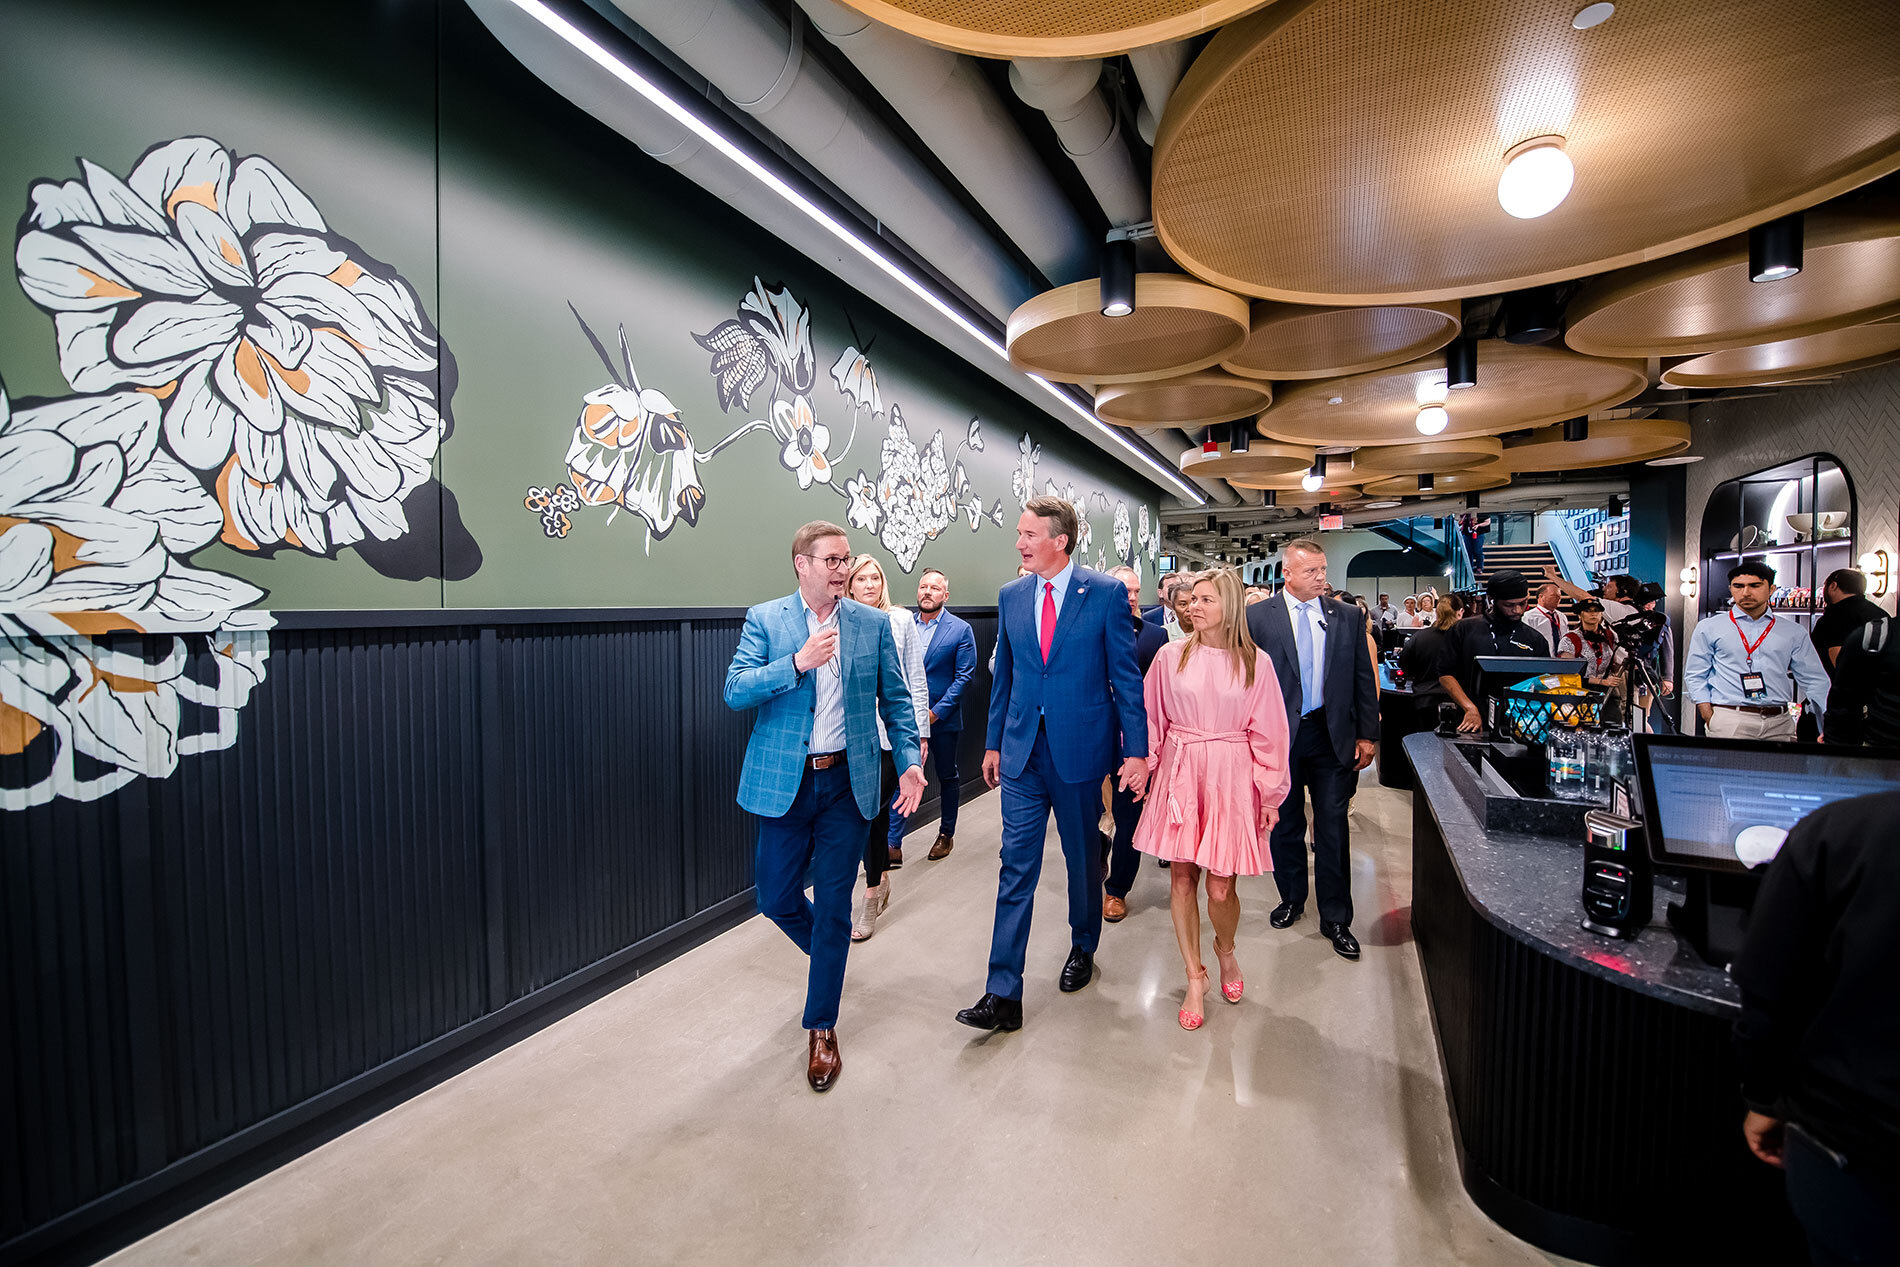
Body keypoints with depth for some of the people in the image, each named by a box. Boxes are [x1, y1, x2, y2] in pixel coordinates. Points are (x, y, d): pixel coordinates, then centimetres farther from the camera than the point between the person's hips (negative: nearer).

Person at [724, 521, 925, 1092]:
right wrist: (798, 663, -22)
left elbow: (895, 699, 6)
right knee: (776, 899, 10)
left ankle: (821, 1028, 25)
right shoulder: (764, 619, -1)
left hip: (849, 783, 0)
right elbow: (735, 691, -11)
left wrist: (910, 761, -4)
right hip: (784, 782, 0)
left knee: (833, 906, 6)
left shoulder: (873, 624, 3)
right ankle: (829, 949, 44)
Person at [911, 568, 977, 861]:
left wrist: (936, 711, -14)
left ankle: (946, 835, 31)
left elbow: (964, 676, -8)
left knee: (947, 777, 13)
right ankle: (893, 843, 6)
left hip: (942, 717, -1)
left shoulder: (961, 629, -4)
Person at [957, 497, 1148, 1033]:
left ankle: (1082, 948, 42)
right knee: (1016, 866, 2)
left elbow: (1125, 675, -5)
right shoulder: (1010, 596, 5)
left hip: (1080, 748, -2)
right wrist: (994, 742, 12)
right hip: (1023, 751, 3)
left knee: (1083, 858, 16)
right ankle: (1003, 993, 8)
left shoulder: (1106, 592, -6)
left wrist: (1136, 749, -8)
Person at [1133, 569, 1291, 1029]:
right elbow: (1149, 719, 8)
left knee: (1220, 887, -1)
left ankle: (1226, 950, 34)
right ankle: (1195, 979, 24)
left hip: (1231, 779, -1)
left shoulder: (1255, 662, -1)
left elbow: (1267, 734, 2)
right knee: (1181, 878, 5)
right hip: (1180, 775, 2)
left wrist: (1270, 796, 3)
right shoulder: (1171, 657, 1)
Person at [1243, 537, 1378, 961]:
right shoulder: (1257, 617, -2)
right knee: (1284, 825, 12)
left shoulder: (1348, 617, 4)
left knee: (1333, 827, 6)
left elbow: (1364, 679, 7)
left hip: (1332, 735, 1)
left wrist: (1367, 734, 2)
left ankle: (1335, 918, 20)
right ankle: (1291, 899, 33)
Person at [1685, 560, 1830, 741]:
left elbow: (1815, 680, 11)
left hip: (1780, 722, 3)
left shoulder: (1793, 633, 13)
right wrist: (1709, 718, -5)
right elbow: (1695, 676, 4)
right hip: (1729, 719, -3)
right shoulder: (1708, 628, 5)